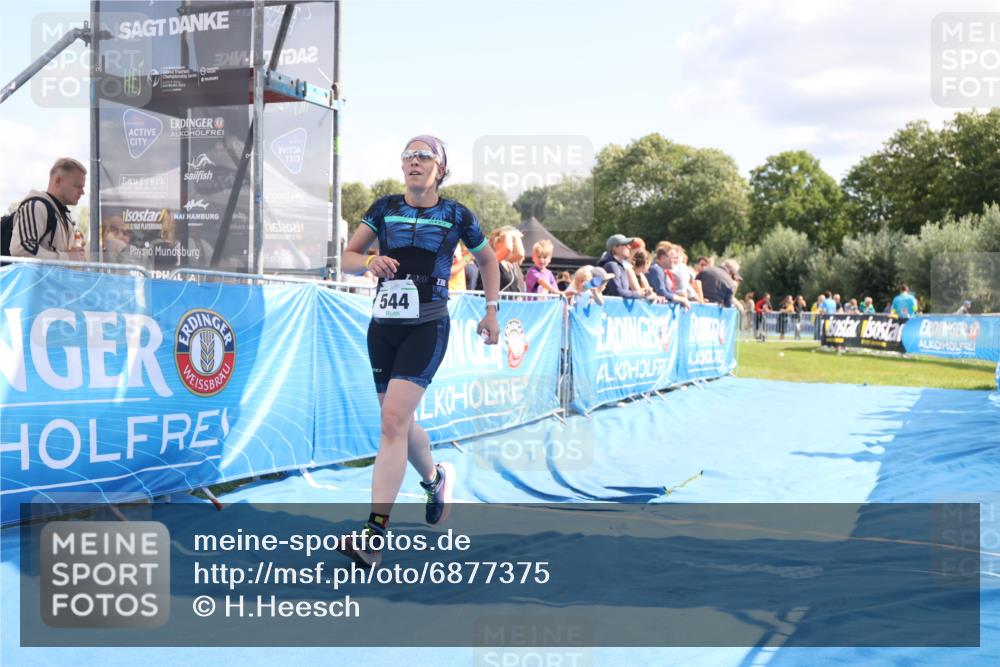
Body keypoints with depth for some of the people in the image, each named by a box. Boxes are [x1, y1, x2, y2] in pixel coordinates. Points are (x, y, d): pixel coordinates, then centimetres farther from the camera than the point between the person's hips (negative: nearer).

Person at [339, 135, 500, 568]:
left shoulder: (457, 216, 2)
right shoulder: (384, 208, 7)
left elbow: (488, 260, 18)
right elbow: (347, 257, 9)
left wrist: (492, 311, 14)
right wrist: (369, 262, -13)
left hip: (427, 328, -4)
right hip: (383, 325, 4)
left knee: (394, 419, -18)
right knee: (400, 423, 13)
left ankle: (374, 534, -18)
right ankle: (436, 478, 44)